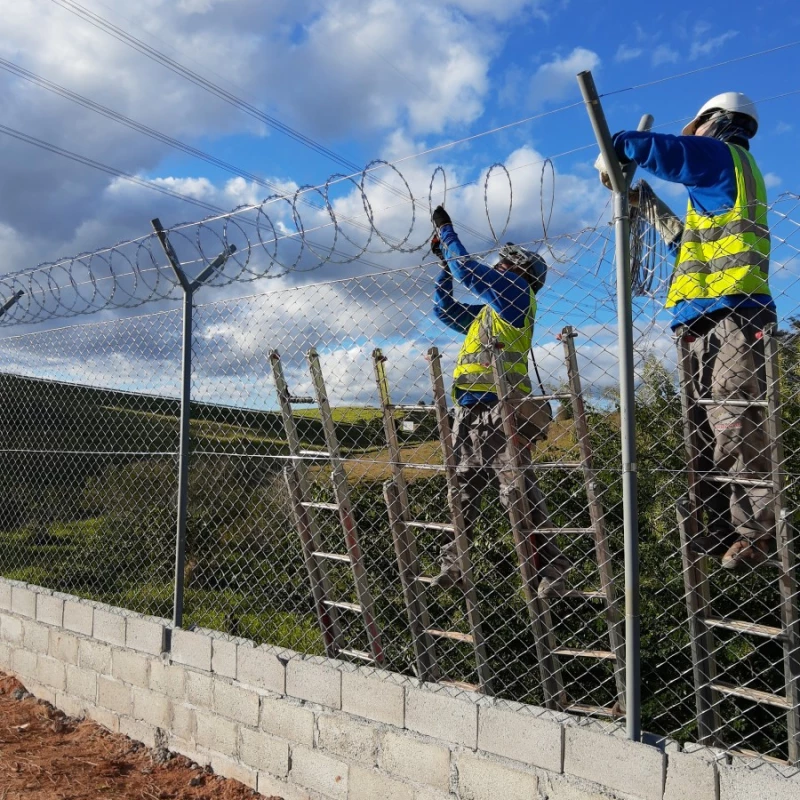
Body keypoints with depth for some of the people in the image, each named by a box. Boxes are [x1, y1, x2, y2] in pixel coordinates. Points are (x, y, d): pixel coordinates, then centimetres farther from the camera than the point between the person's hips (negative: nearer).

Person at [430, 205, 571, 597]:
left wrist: (445, 230, 12)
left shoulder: (517, 293, 3)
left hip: (499, 410, -9)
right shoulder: (487, 311, 27)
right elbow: (444, 309, 34)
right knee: (462, 491, 12)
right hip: (469, 412, 9)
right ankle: (452, 563, 21)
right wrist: (444, 260, 28)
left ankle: (551, 571, -6)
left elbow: (467, 270, -2)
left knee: (518, 492, -11)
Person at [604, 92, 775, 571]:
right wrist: (651, 207, 36)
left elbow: (656, 148, -8)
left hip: (730, 314, -10)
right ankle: (728, 527, 8)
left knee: (732, 421, -15)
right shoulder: (724, 175, 32)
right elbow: (692, 239, 37)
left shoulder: (722, 155, 5)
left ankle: (764, 529, -14)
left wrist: (616, 148, 12)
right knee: (711, 424, 6)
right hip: (711, 320, 10)